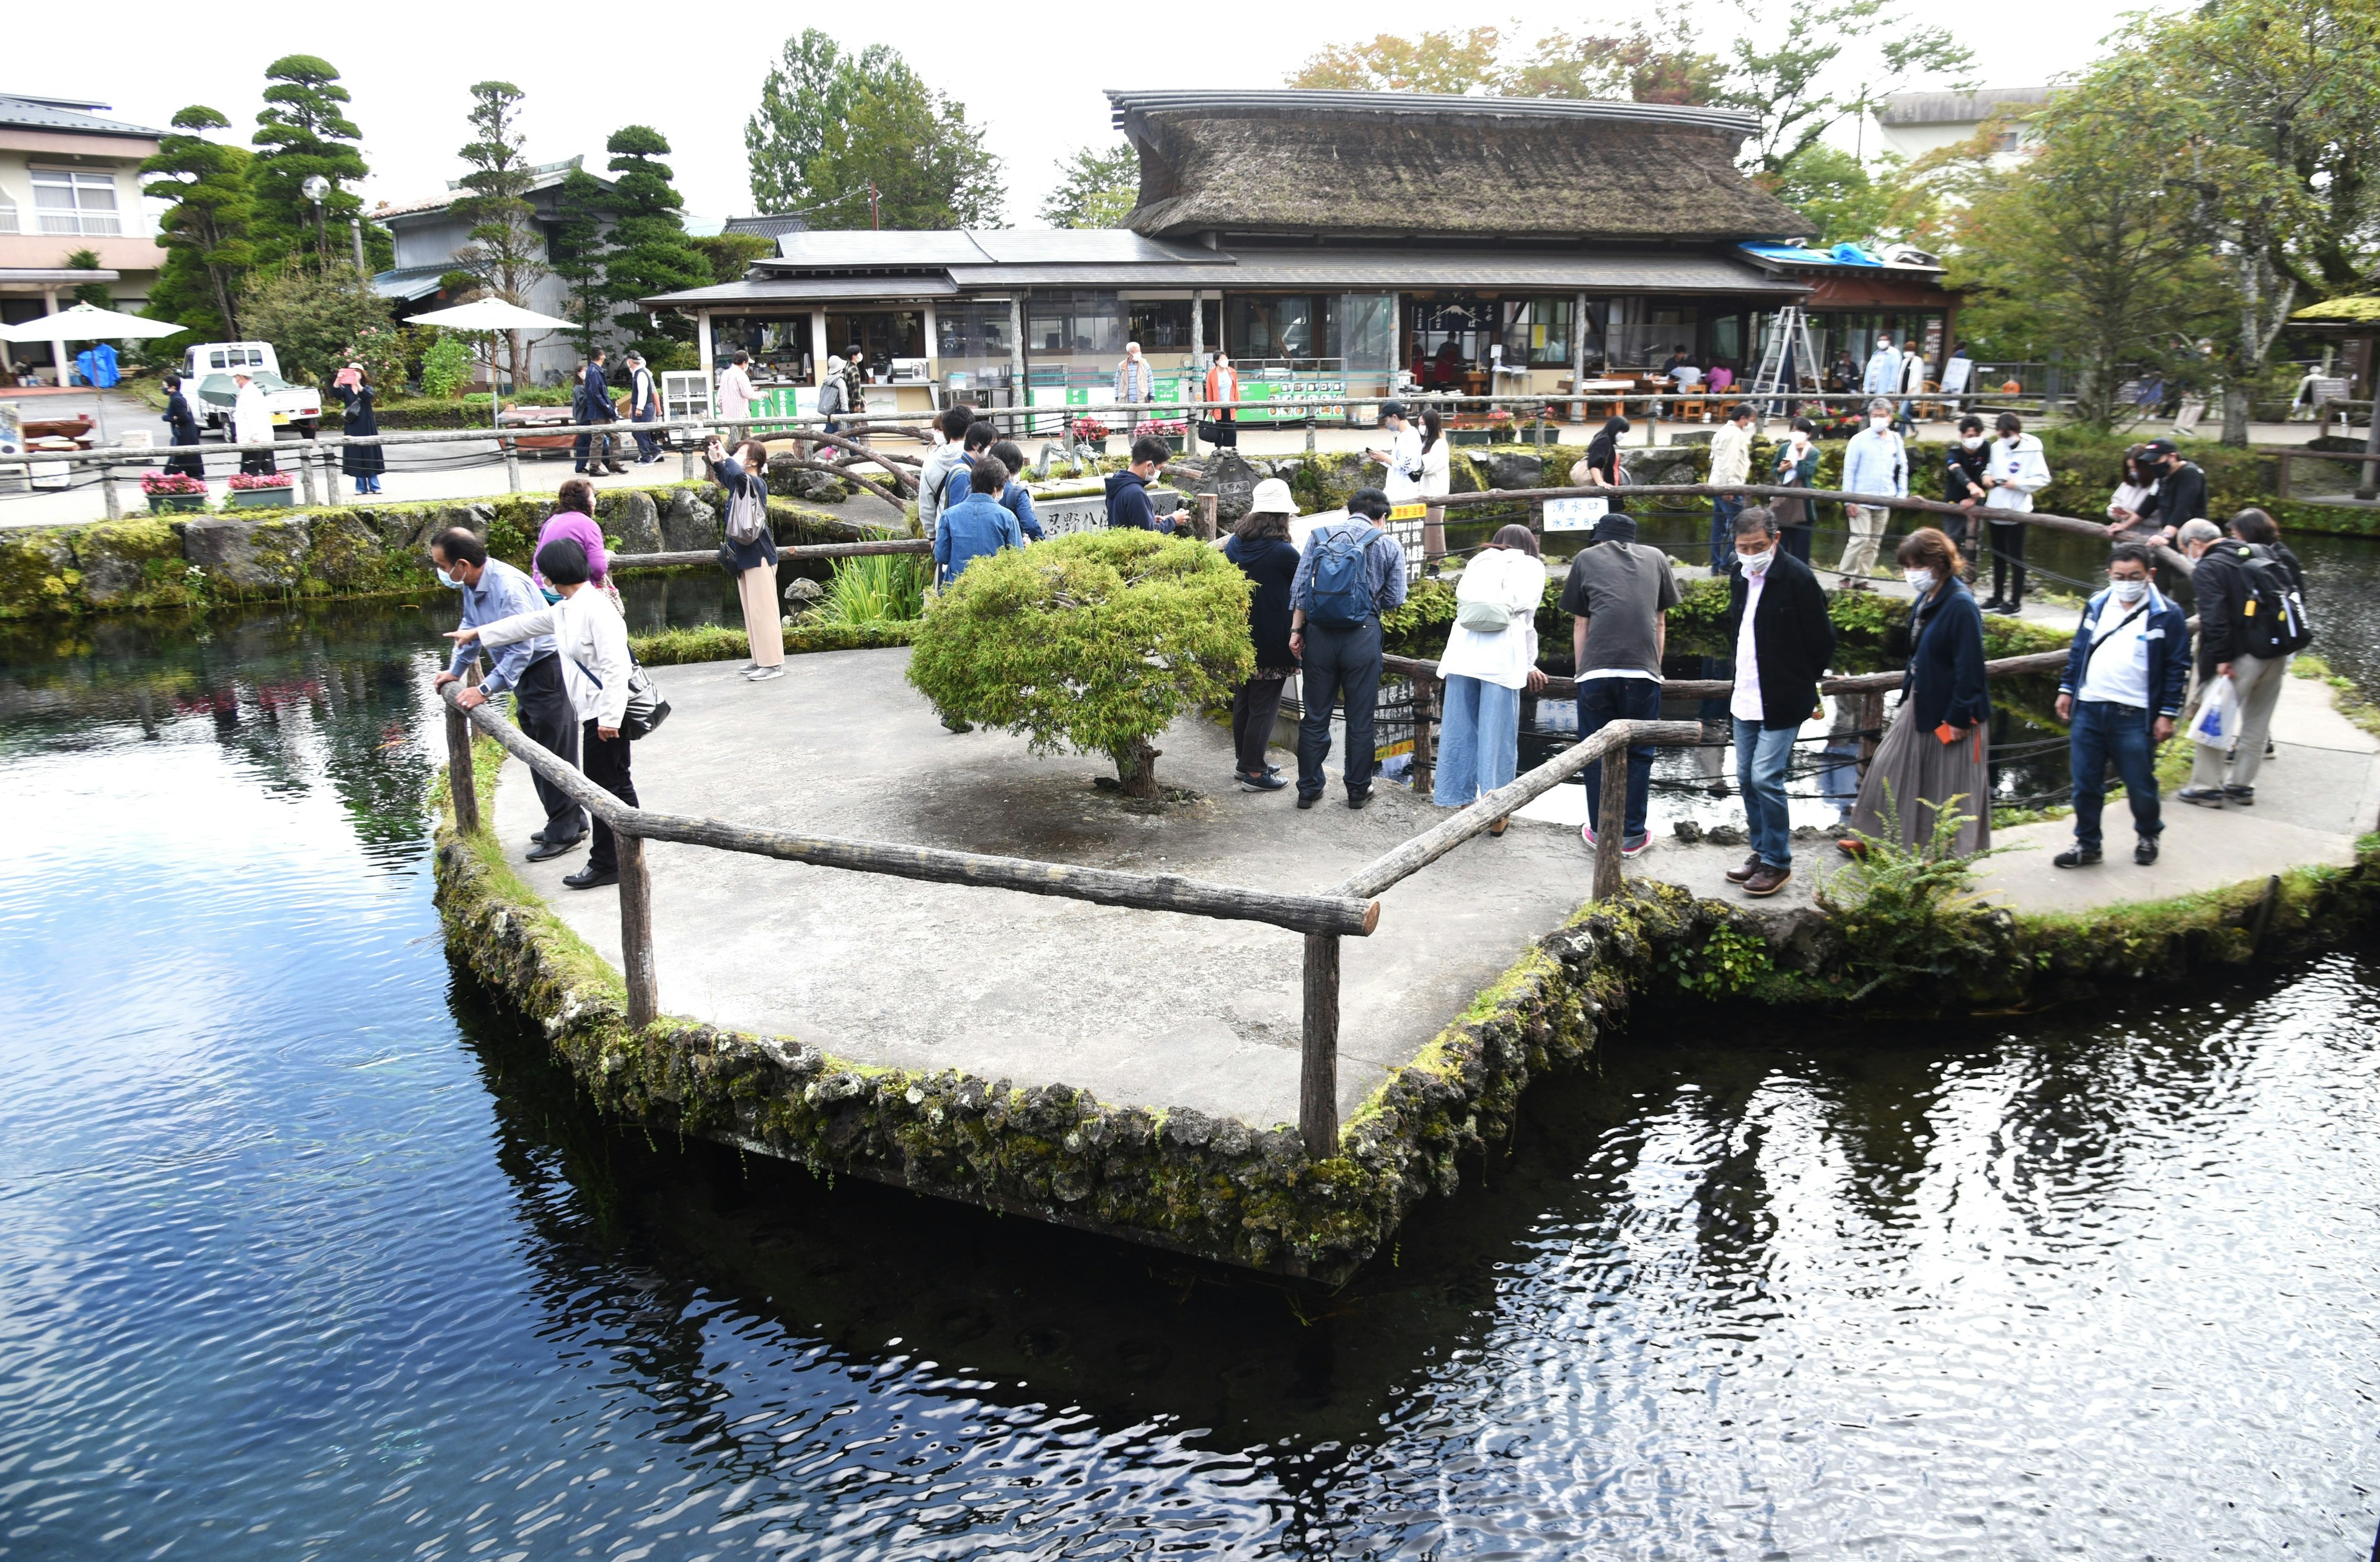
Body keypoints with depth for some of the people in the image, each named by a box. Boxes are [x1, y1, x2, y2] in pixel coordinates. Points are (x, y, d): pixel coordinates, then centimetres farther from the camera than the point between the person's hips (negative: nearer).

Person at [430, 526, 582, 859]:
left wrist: (486, 689, -28)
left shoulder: (508, 588, -28)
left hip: (548, 671, -10)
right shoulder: (471, 583, 1)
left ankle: (565, 832, 4)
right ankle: (569, 821, 27)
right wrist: (455, 670, 14)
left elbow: (521, 649, -28)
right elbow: (471, 629, 18)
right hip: (525, 674, 10)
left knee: (555, 755, -4)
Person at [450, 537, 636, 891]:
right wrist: (477, 634, 39)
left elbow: (615, 665, -24)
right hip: (592, 712, 10)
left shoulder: (596, 609, -18)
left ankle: (606, 864, 5)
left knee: (604, 787, -3)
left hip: (605, 713, -10)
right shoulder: (565, 610, 13)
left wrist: (609, 716, -25)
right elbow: (529, 623, 29)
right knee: (617, 786, 14)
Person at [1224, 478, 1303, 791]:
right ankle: (1254, 773, 6)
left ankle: (1244, 761, 30)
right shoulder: (1283, 552, -18)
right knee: (1264, 706, 2)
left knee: (1242, 700, 18)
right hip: (1271, 643, -7)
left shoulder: (1234, 544, 1)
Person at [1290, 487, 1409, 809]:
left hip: (1319, 634, 2)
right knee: (1360, 719, 9)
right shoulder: (1388, 546, 2)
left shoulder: (1320, 535, 7)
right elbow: (1395, 600, 3)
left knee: (1315, 716, 10)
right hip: (1362, 635, -2)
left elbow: (1300, 586, 1)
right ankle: (1358, 790, 18)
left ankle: (1309, 789, 16)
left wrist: (1296, 630, 3)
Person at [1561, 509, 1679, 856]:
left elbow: (1580, 625, 15)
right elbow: (1660, 622, 21)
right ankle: (1632, 835, 15)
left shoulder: (1586, 558, 17)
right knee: (1638, 753, 11)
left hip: (1596, 671, -1)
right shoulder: (1656, 558, 20)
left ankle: (1601, 831, 19)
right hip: (1643, 671, 1)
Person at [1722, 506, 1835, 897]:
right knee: (1747, 778, 12)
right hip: (1746, 698, 7)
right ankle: (1762, 853, 27)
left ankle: (1778, 863, 5)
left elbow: (1823, 640, -10)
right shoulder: (1739, 574, 5)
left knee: (1765, 778, -9)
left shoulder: (1797, 578, -16)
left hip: (1782, 702, -7)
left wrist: (1801, 681, 1)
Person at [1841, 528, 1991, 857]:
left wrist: (1960, 716, -21)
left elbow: (1970, 668, -22)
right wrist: (1909, 689, 17)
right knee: (1889, 768, 16)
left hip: (1950, 713, -9)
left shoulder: (1960, 605, -22)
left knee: (1950, 786, 4)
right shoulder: (1926, 600, 3)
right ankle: (1875, 836, 30)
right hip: (1919, 703, 9)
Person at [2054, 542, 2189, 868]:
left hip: (2135, 717, -4)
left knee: (2140, 785, 7)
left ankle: (2148, 837, 32)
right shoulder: (2097, 606, 9)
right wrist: (2067, 690, 12)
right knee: (2085, 783, 8)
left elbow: (2177, 668, -3)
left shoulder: (2167, 615, -4)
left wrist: (2168, 713, -6)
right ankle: (2087, 844, 22)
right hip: (2088, 710, 4)